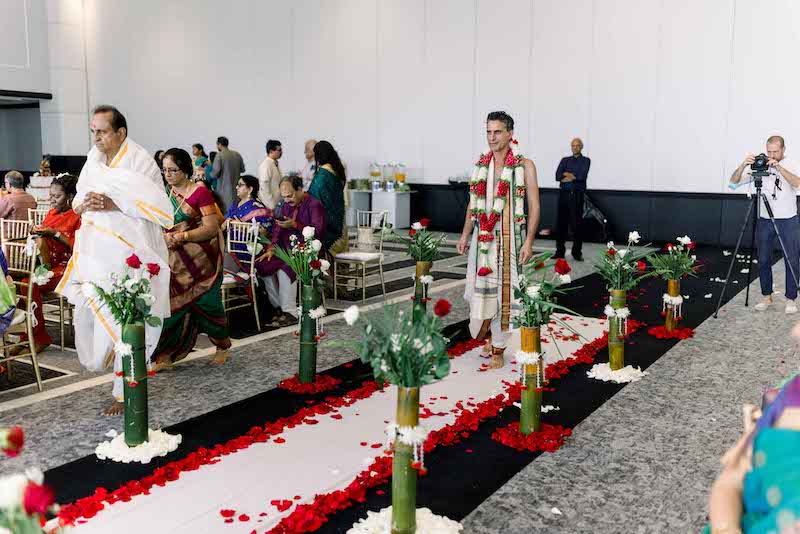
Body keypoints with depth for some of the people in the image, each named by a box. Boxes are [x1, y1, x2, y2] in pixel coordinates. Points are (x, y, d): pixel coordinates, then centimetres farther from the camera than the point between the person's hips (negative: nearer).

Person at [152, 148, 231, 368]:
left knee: (205, 303, 4)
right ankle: (165, 356, 3)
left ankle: (223, 345, 26)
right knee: (170, 305, -3)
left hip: (200, 258, -5)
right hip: (174, 260, 5)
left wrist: (181, 237, -22)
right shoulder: (164, 192, 10)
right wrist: (165, 237, -6)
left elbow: (212, 228, -15)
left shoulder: (200, 193, -9)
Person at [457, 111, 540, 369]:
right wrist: (465, 234, 11)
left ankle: (498, 350, 12)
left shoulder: (524, 166, -4)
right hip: (482, 236, 4)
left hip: (509, 237, -4)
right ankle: (487, 334, 30)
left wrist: (529, 242, -13)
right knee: (478, 287, 4)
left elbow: (534, 206, -6)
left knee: (503, 290, 0)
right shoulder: (481, 164, 10)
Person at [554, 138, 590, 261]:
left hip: (577, 195, -2)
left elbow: (582, 176, -8)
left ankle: (577, 252, 3)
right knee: (561, 223, 1)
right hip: (564, 194, 2)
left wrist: (567, 174, 1)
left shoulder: (585, 160, 9)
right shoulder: (565, 160, 17)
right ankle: (560, 251, 8)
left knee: (576, 224, -3)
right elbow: (558, 176, 1)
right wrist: (575, 176, -7)